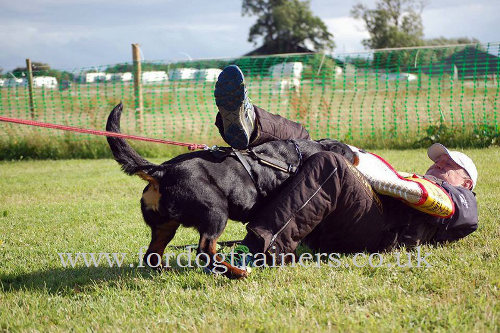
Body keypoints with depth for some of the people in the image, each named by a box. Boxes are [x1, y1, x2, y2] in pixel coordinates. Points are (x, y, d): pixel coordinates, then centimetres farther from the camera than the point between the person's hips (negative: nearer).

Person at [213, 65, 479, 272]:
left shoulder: (462, 198, 26)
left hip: (377, 232, -7)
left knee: (328, 166, -34)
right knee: (297, 138, 7)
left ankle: (258, 247, -51)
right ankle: (249, 124, -30)